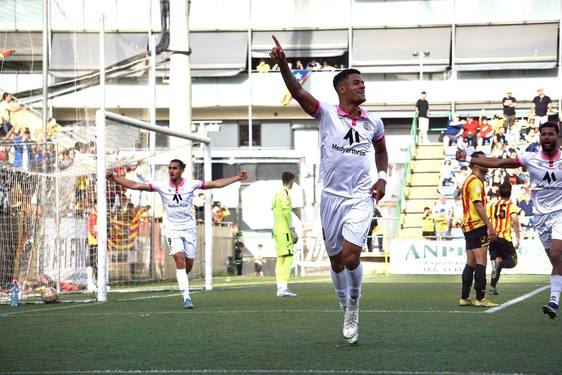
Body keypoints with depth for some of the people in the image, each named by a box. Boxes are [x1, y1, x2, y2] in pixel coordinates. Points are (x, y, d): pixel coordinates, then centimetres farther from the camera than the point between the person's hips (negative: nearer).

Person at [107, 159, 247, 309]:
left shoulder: (191, 185, -5)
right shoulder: (161, 186, -7)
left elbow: (216, 184, 0)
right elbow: (135, 185, -9)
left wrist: (237, 178, -3)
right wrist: (115, 178, -18)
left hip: (189, 228, 2)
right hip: (172, 229, -2)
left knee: (189, 264, 3)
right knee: (180, 260, -19)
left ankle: (182, 280, 39)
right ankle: (186, 297, -19)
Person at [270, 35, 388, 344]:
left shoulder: (373, 123, 6)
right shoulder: (326, 114, -5)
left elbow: (381, 151, 24)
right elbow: (298, 93, -21)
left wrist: (382, 178, 6)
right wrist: (282, 64, -37)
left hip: (361, 197, 0)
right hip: (331, 196, 0)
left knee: (350, 256, -16)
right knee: (336, 261, 7)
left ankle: (354, 307, 9)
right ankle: (347, 313, 25)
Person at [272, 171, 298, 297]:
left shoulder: (277, 194, 17)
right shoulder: (284, 194, -10)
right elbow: (286, 213, -17)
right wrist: (293, 231, -14)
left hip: (277, 230, 9)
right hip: (284, 230, -9)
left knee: (281, 258, 8)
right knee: (289, 256, -12)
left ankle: (280, 288, 5)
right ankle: (283, 287, -20)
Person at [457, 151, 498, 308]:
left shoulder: (469, 180, 21)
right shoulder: (476, 181, -11)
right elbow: (478, 205, -19)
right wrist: (490, 226, -21)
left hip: (469, 226, 10)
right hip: (478, 225, -10)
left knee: (471, 264, 11)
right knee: (481, 263, -11)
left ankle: (464, 297, 11)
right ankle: (480, 298, -14)